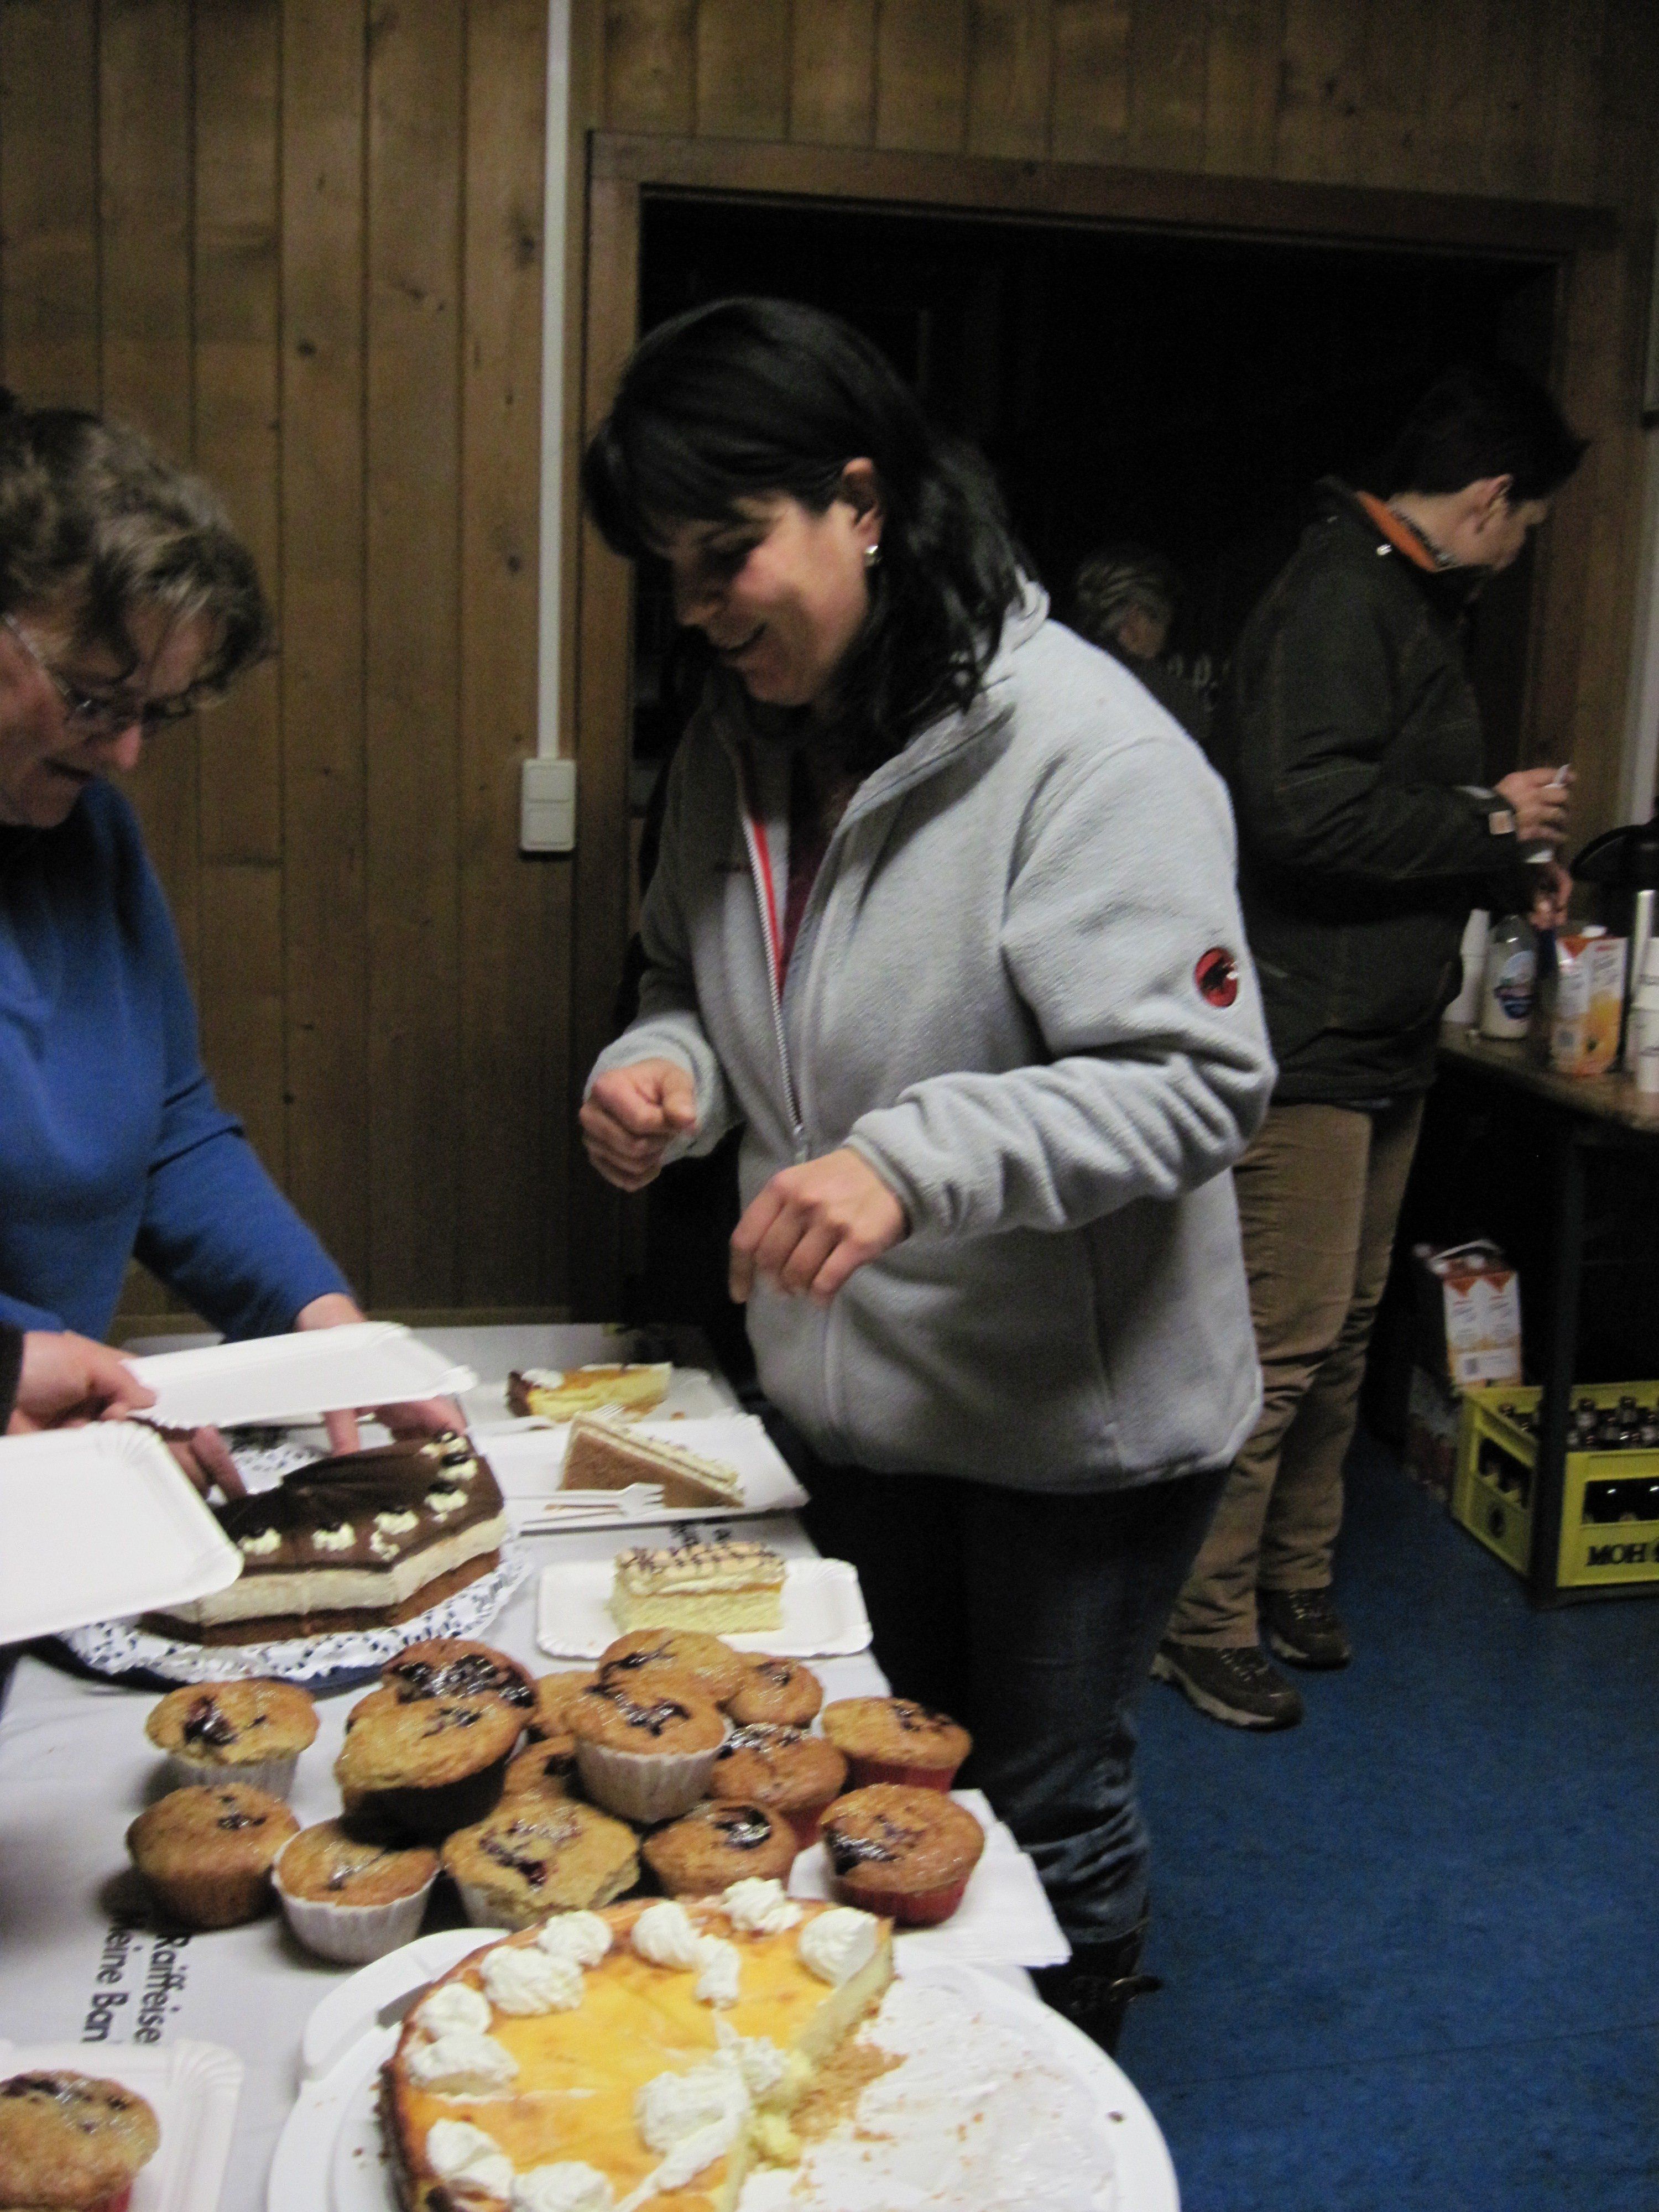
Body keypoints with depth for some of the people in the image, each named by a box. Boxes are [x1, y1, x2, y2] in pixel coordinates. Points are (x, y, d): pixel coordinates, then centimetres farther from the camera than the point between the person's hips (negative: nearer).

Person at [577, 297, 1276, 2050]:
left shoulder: (1083, 746, -22)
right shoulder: (737, 739, 1)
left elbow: (1197, 1082, -26)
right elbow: (697, 977, 14)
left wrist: (914, 1160, -38)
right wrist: (663, 1064, -9)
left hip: (1076, 1412, -7)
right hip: (839, 1385, 7)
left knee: (1045, 1806, 12)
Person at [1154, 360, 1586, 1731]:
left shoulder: (1416, 604, 19)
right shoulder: (1340, 600, -14)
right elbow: (1307, 816, -27)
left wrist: (1509, 871, 19)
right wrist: (1491, 825, -15)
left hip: (1384, 1040, 11)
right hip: (1309, 1037, -11)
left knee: (1345, 1326, 15)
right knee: (1283, 1337, -6)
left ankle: (1295, 1579, 28)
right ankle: (1204, 1617, 7)